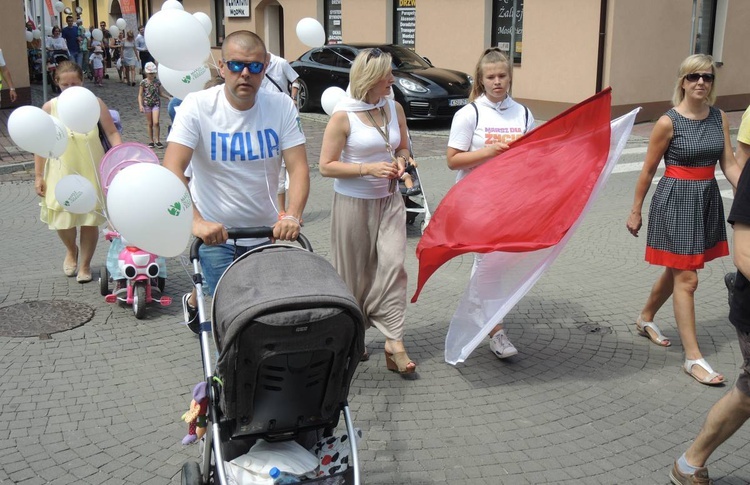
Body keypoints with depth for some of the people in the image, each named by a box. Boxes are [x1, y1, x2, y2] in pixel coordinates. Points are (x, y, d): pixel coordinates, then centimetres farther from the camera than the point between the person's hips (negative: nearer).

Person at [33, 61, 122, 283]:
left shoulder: (94, 103, -6)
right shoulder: (50, 107, -2)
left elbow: (112, 133, -3)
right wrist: (38, 175, 1)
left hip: (91, 172, -1)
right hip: (62, 172, 1)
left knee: (90, 219, 5)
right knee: (62, 218, 0)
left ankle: (85, 264, 26)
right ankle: (71, 250, 34)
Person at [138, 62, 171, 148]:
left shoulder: (157, 82, 5)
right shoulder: (143, 82, -2)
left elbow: (160, 93, 16)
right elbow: (140, 95, -1)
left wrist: (168, 97, 3)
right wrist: (140, 105, -11)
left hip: (156, 103, 1)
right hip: (147, 104, -1)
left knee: (156, 122, -12)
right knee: (150, 123, 5)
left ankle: (157, 141, -4)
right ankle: (151, 141, 13)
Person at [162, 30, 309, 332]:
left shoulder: (282, 106, -6)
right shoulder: (197, 106, -12)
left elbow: (298, 168, -11)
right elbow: (172, 169, -20)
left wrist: (292, 216, -28)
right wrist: (196, 222, -34)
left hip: (266, 232, 3)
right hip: (214, 233, -3)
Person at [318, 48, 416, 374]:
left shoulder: (395, 108, 5)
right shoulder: (343, 117, -12)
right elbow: (326, 166, -12)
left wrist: (400, 162, -4)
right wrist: (368, 168, -20)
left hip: (388, 201, 4)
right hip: (353, 203, -4)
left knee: (392, 264, -8)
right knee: (353, 273, 8)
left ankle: (394, 342, -6)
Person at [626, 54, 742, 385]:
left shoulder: (719, 118, 4)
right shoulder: (668, 122, -11)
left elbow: (729, 164, 2)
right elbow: (648, 170, -5)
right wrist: (636, 211, 0)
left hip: (708, 200, 6)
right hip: (676, 201, -6)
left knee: (677, 271, 18)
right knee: (686, 279, -5)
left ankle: (646, 318, 42)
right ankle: (693, 357, 1)